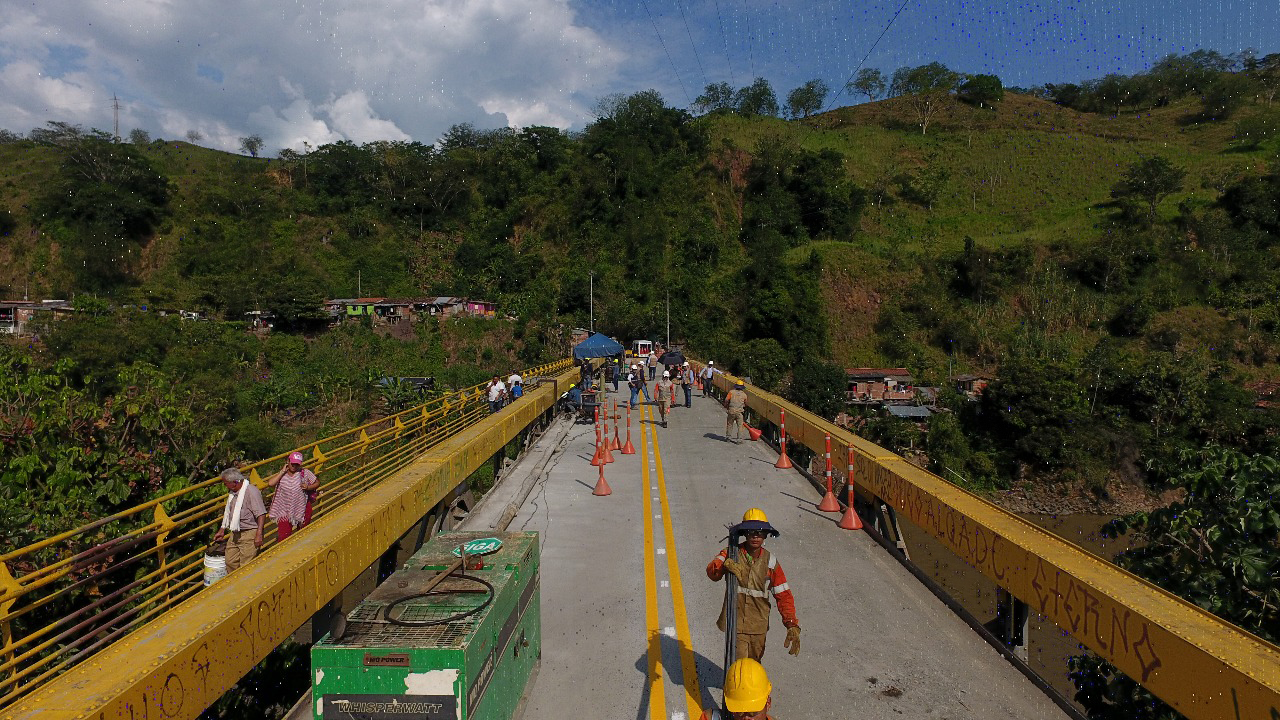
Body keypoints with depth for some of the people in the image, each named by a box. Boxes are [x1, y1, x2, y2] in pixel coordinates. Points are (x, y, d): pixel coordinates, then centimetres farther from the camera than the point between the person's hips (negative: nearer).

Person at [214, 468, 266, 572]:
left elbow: (261, 515, -22)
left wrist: (259, 535, -26)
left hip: (249, 534, -9)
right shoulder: (232, 493, 12)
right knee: (230, 562, 12)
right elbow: (228, 513, 25)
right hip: (235, 534, 9)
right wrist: (222, 530, 25)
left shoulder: (251, 491, -17)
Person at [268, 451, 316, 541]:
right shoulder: (282, 474, -7)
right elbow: (270, 483, -26)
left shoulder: (305, 473, -8)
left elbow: (317, 483, 2)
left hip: (301, 508, 1)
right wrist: (282, 471, -19)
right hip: (285, 511, -1)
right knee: (283, 536, -3)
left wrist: (308, 487, -17)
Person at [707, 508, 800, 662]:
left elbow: (783, 596, -3)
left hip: (759, 626, 3)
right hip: (735, 623, -3)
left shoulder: (771, 562, -2)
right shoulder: (731, 553, -7)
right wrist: (726, 565, -45)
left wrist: (792, 625, -13)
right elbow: (711, 572, -24)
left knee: (755, 663, 19)